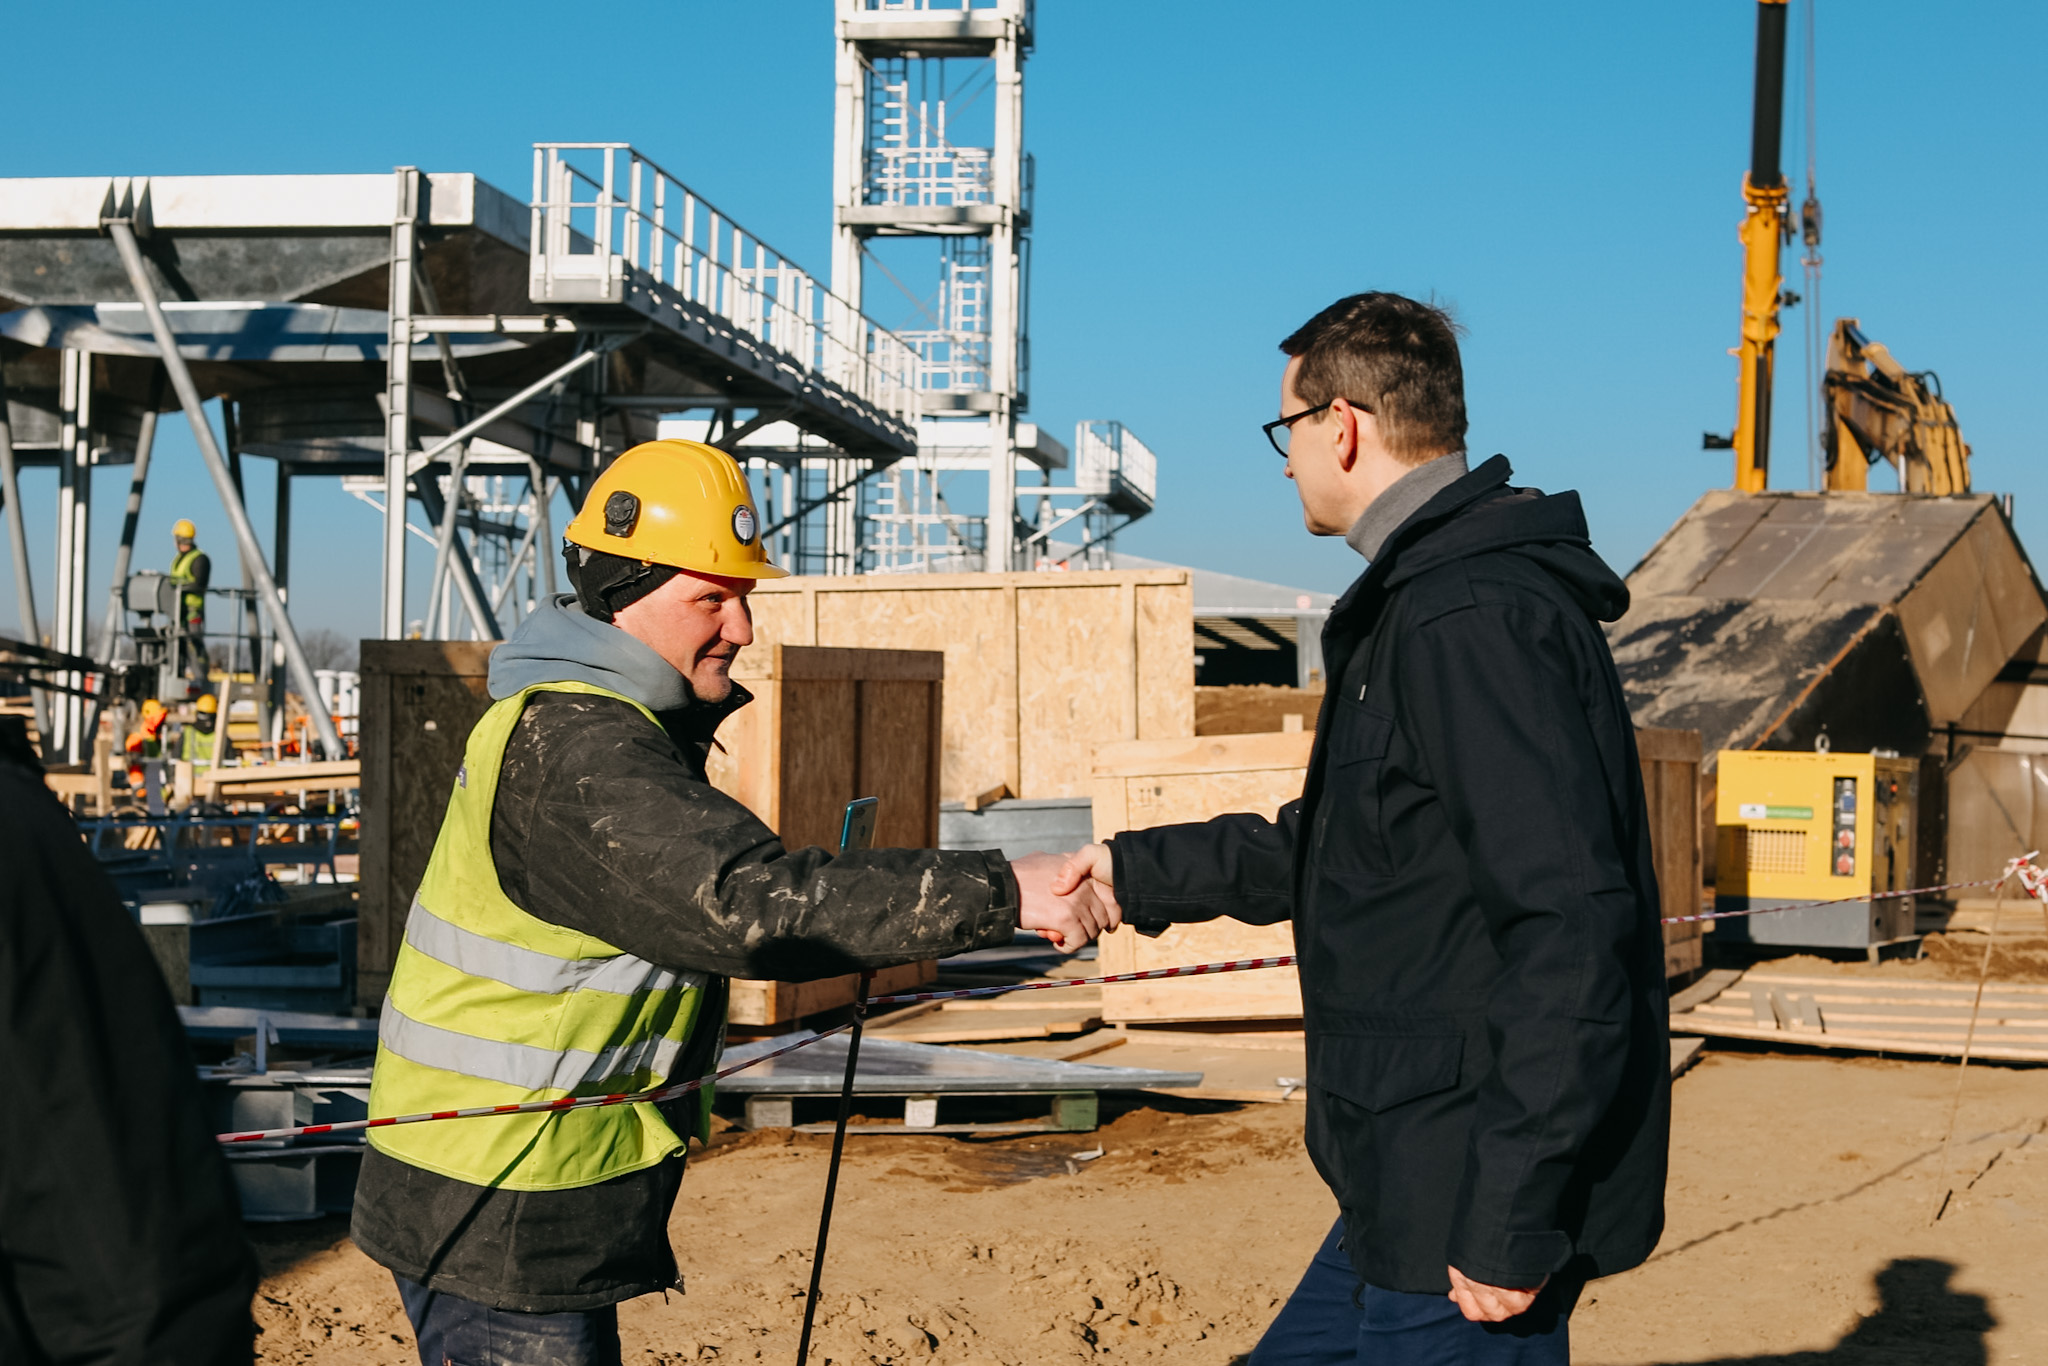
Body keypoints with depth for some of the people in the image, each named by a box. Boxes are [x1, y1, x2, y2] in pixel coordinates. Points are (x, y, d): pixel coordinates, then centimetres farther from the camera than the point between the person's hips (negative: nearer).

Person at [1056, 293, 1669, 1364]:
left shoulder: (1475, 624, -20)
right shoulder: (1419, 604, 16)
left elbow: (1571, 927, -27)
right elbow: (1324, 850, 27)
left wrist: (1513, 1221, -25)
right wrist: (1136, 871, 31)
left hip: (1476, 1208, -11)